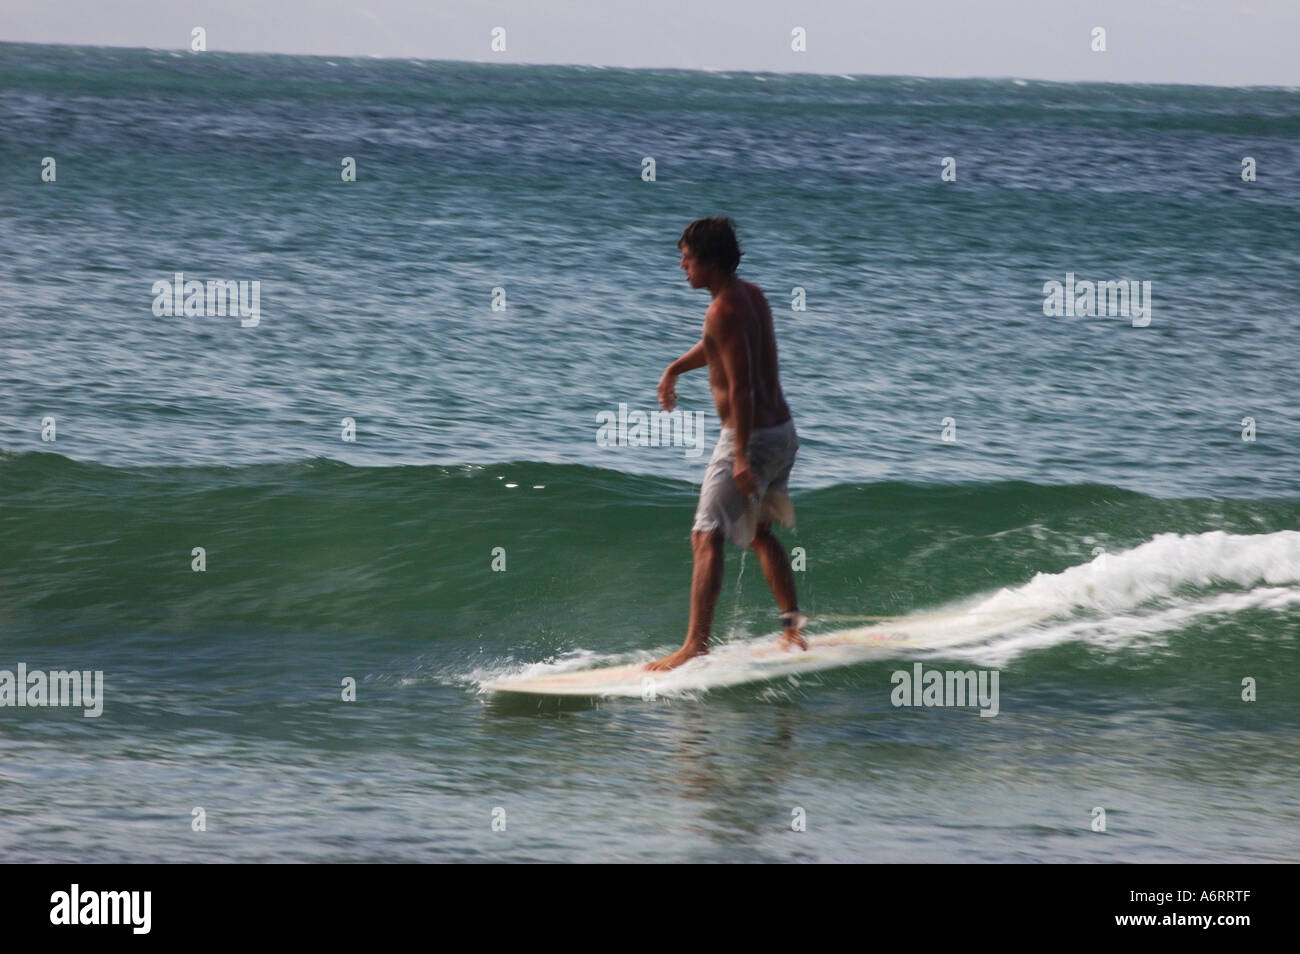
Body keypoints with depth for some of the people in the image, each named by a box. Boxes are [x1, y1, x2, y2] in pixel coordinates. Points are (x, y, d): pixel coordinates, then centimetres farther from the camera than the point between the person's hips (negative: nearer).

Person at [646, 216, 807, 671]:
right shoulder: (751, 293, 9)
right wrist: (674, 369, 32)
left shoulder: (724, 310, -19)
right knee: (759, 531, 26)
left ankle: (696, 646, -19)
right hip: (783, 430, 10)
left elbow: (741, 387, -24)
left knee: (707, 538, -12)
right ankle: (792, 625, 29)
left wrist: (741, 458, -26)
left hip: (751, 437, -10)